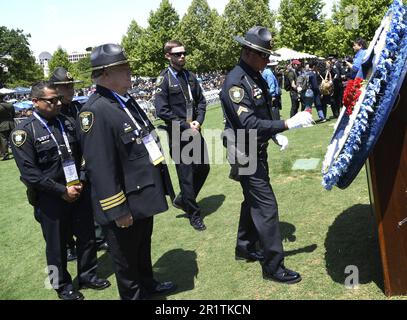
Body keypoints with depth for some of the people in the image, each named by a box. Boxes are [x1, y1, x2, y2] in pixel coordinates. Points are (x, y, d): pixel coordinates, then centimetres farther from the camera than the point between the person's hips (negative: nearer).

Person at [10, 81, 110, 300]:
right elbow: (29, 172, -15)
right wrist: (62, 191, -16)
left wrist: (80, 181, -2)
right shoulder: (24, 131, -11)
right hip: (49, 198, -4)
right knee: (56, 245, 11)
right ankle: (62, 286, 32)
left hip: (78, 191, 5)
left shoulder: (67, 123, 4)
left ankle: (87, 276, 36)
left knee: (87, 236, 15)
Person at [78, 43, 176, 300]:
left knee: (143, 247, 27)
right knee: (126, 255, 14)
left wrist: (159, 188, 17)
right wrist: (118, 211, -22)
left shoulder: (127, 101, 6)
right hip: (125, 205, -9)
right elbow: (100, 168, -26)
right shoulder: (96, 112, -24)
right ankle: (133, 295, 36)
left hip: (144, 198, 9)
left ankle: (147, 285, 48)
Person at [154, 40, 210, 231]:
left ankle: (182, 200, 34)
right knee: (186, 175, 2)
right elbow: (162, 111, -14)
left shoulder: (190, 76, 9)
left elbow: (201, 101, 13)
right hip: (178, 135, -6)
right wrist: (186, 126, -14)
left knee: (203, 167, 14)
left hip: (195, 131, 6)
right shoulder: (164, 79, -9)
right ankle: (194, 214, 18)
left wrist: (199, 121, -5)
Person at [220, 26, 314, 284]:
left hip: (258, 150, 10)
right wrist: (288, 124, -29)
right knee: (266, 205, -6)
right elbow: (248, 124, -30)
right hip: (245, 154, -10)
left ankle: (246, 247, 36)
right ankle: (274, 266, 6)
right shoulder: (236, 82, -22)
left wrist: (276, 134, 4)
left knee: (253, 200, 19)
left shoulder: (256, 76, 7)